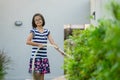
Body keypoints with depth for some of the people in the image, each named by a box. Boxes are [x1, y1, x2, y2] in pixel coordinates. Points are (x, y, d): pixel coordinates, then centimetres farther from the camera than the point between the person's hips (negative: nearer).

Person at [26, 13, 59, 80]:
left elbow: (52, 42, 1)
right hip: (35, 57, -4)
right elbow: (27, 42, -14)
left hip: (44, 57, 4)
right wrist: (38, 44, -15)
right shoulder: (33, 31, -1)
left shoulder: (47, 31, 9)